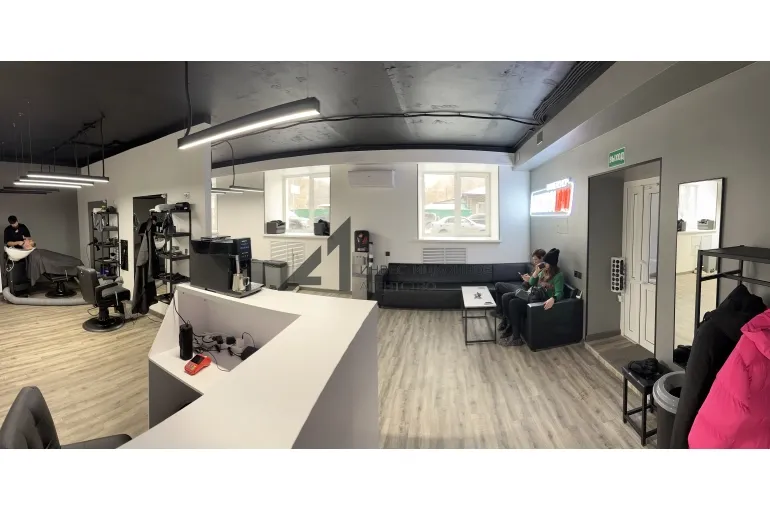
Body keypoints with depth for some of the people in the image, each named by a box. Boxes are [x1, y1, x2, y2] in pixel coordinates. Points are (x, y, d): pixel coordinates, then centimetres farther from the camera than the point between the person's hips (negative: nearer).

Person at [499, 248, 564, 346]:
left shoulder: (558, 275, -10)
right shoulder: (544, 271, 14)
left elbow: (559, 293, -20)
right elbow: (531, 283, 15)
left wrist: (552, 299, -43)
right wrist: (536, 272, -3)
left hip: (542, 302, -8)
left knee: (514, 303, -25)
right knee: (509, 300, -14)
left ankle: (516, 337, -19)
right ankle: (509, 326, -4)